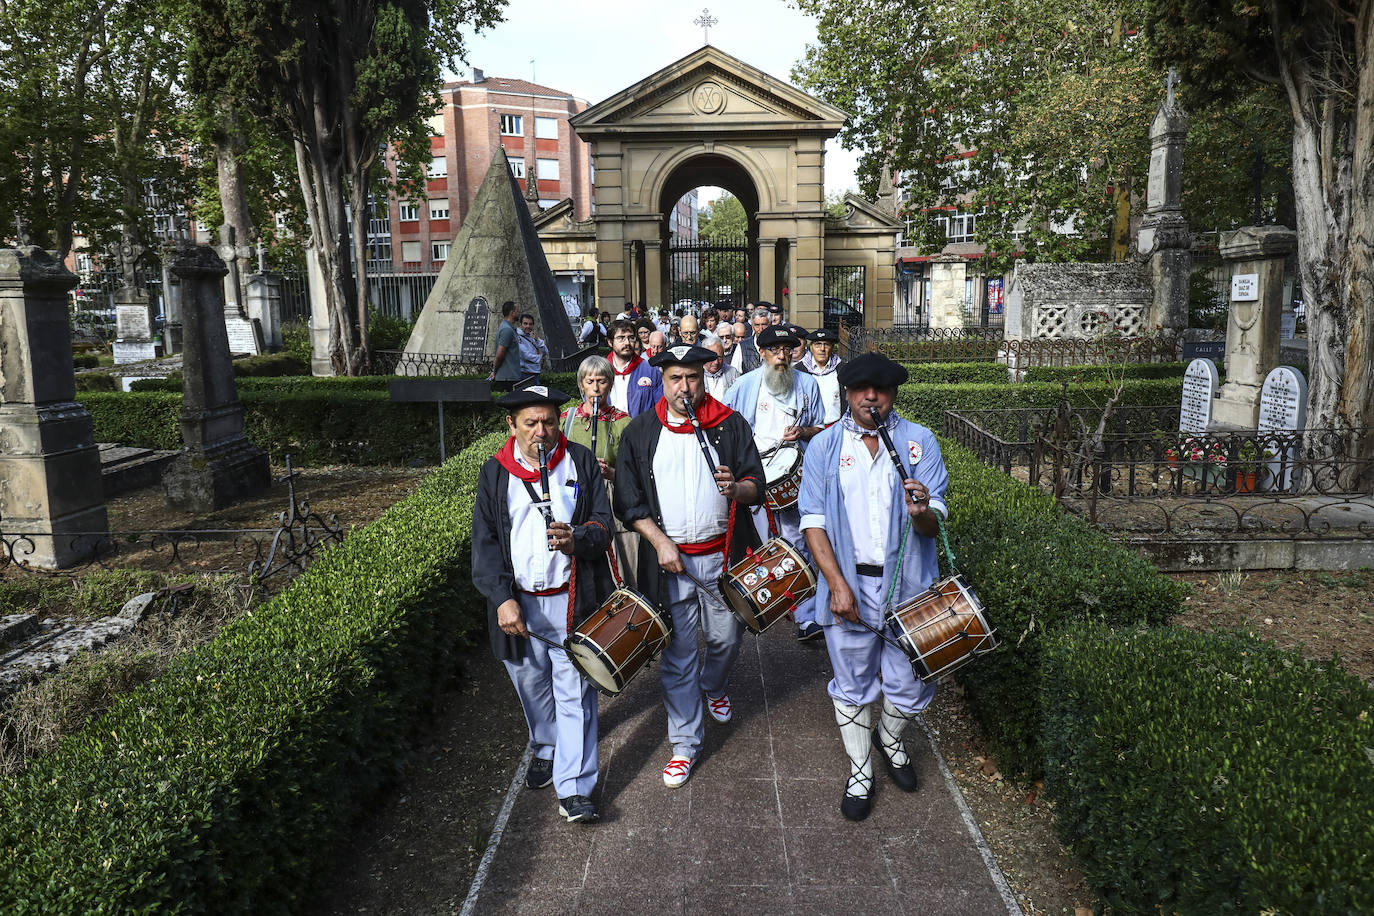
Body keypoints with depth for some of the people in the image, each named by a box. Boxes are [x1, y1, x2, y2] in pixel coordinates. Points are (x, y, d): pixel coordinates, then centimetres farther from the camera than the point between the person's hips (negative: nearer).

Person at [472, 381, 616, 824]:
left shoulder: (580, 461, 1)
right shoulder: (495, 472, 3)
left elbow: (603, 521, -1)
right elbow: (484, 541, 0)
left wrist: (577, 540, -24)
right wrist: (502, 598, -11)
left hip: (572, 600, -2)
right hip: (518, 603, 2)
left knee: (574, 692, -1)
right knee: (531, 685, 18)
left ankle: (574, 788, 7)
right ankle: (545, 750, 44)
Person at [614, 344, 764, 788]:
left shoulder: (730, 424, 0)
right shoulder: (640, 432, 0)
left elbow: (756, 485, -1)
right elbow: (629, 500, -1)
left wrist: (737, 489, -24)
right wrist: (660, 541, -12)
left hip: (722, 555, 1)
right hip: (668, 557, -1)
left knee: (727, 639, 15)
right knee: (677, 655, 5)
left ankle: (714, 686, 50)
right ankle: (685, 743, 20)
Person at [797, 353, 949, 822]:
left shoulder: (920, 442, 0)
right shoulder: (824, 446, 1)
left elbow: (935, 525, -3)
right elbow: (813, 521, -3)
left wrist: (921, 512, -28)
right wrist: (837, 584, -13)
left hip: (907, 582, 1)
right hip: (848, 582, 0)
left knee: (908, 683, 11)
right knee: (852, 685, 12)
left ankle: (890, 738, 44)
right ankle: (860, 770, 34)